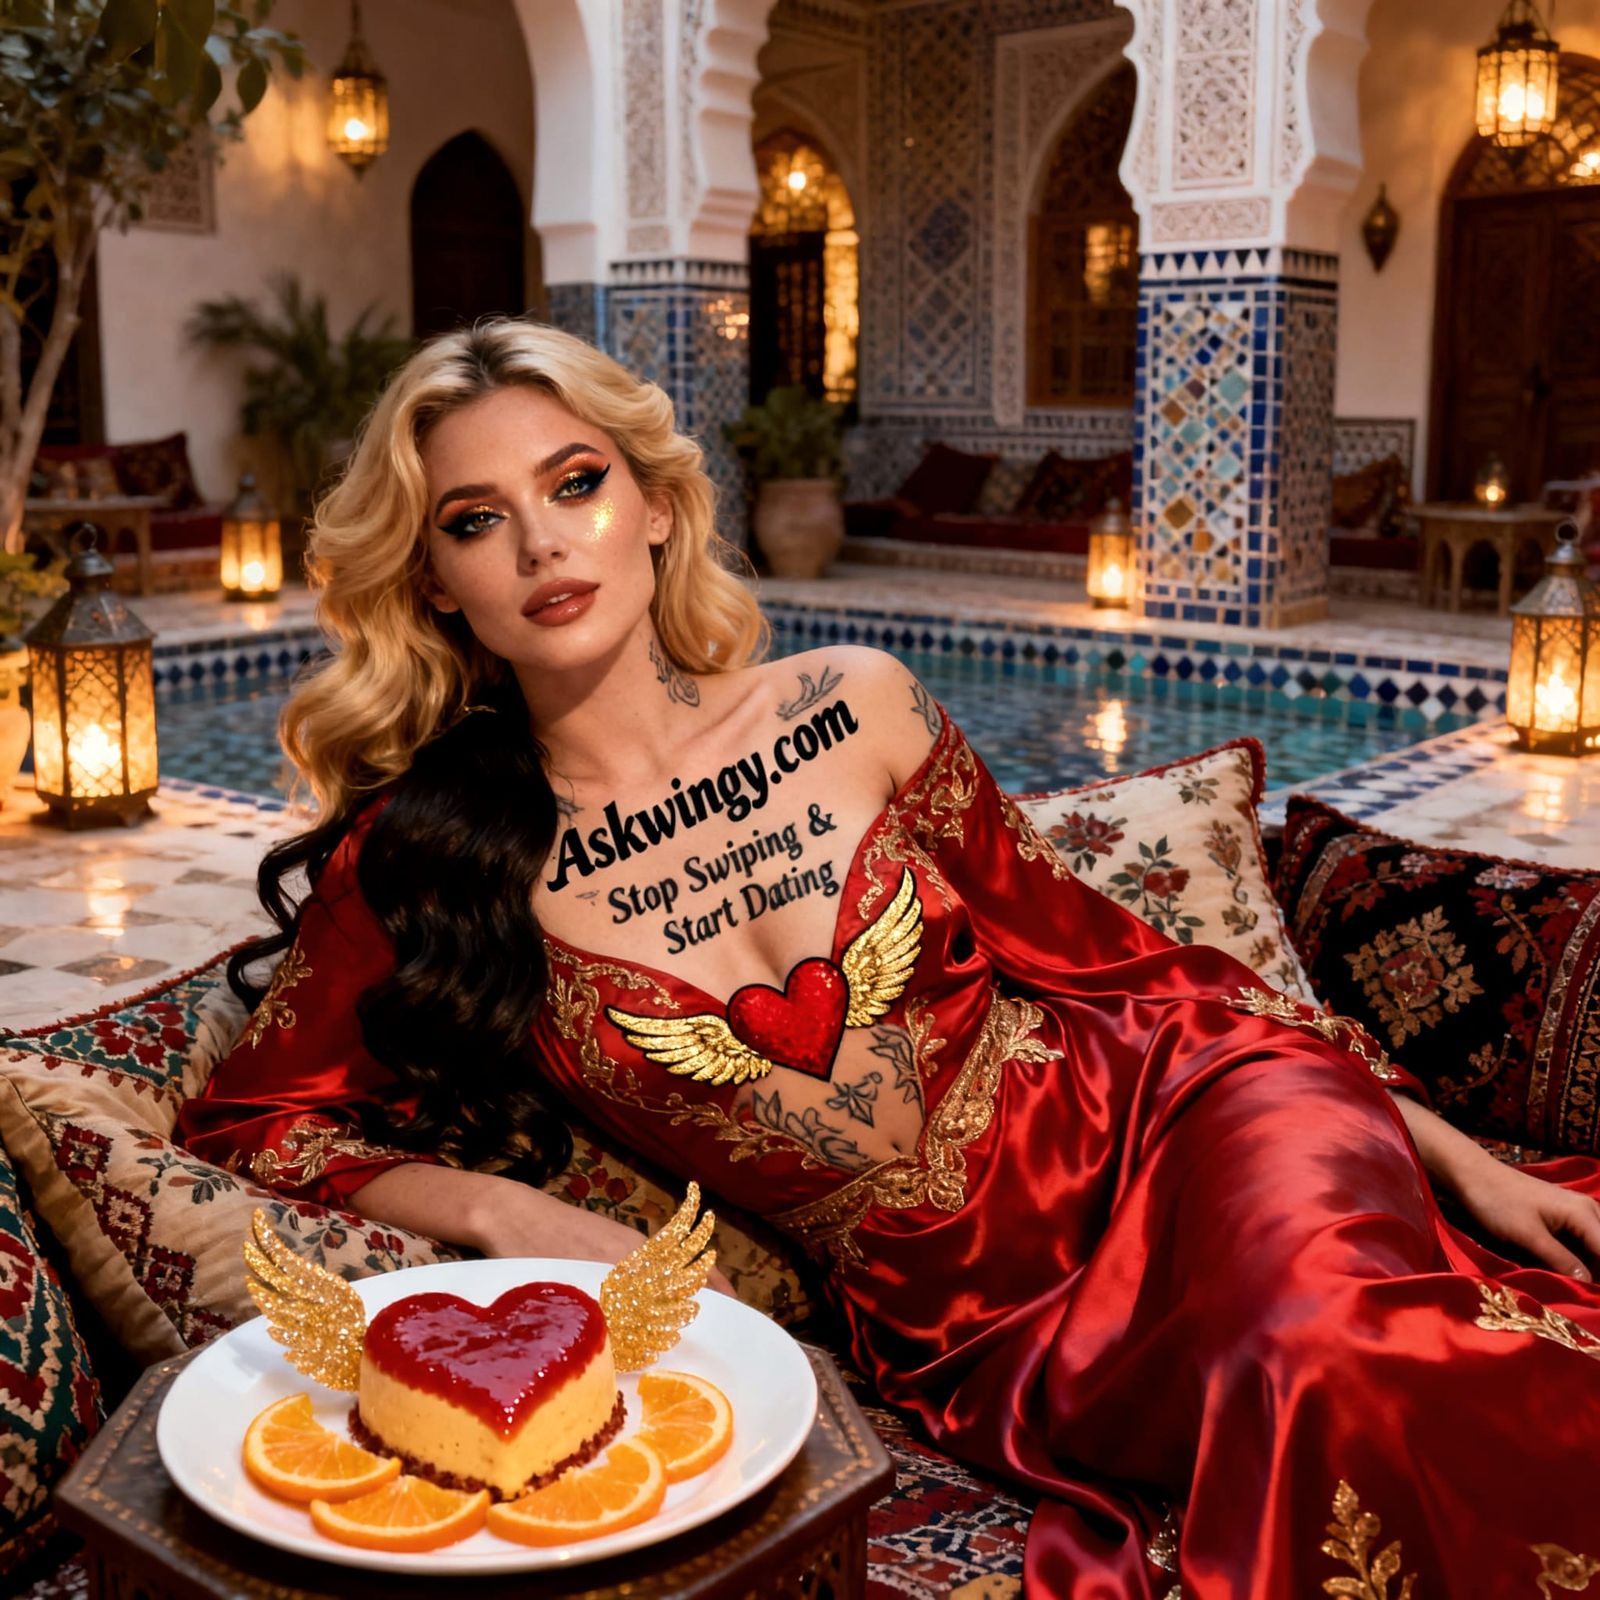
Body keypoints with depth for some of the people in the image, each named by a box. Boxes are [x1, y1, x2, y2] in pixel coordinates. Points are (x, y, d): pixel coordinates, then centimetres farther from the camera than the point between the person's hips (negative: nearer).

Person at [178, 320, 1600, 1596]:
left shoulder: (854, 707, 0)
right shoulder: (424, 858, -3)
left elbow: (1105, 957, 7)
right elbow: (246, 1119, 7)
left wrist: (1453, 1151, 6)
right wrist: (499, 1208, -11)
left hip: (1176, 1128, 2)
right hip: (978, 1333, -1)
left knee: (1331, 1353, -32)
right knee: (1311, 1398, -32)